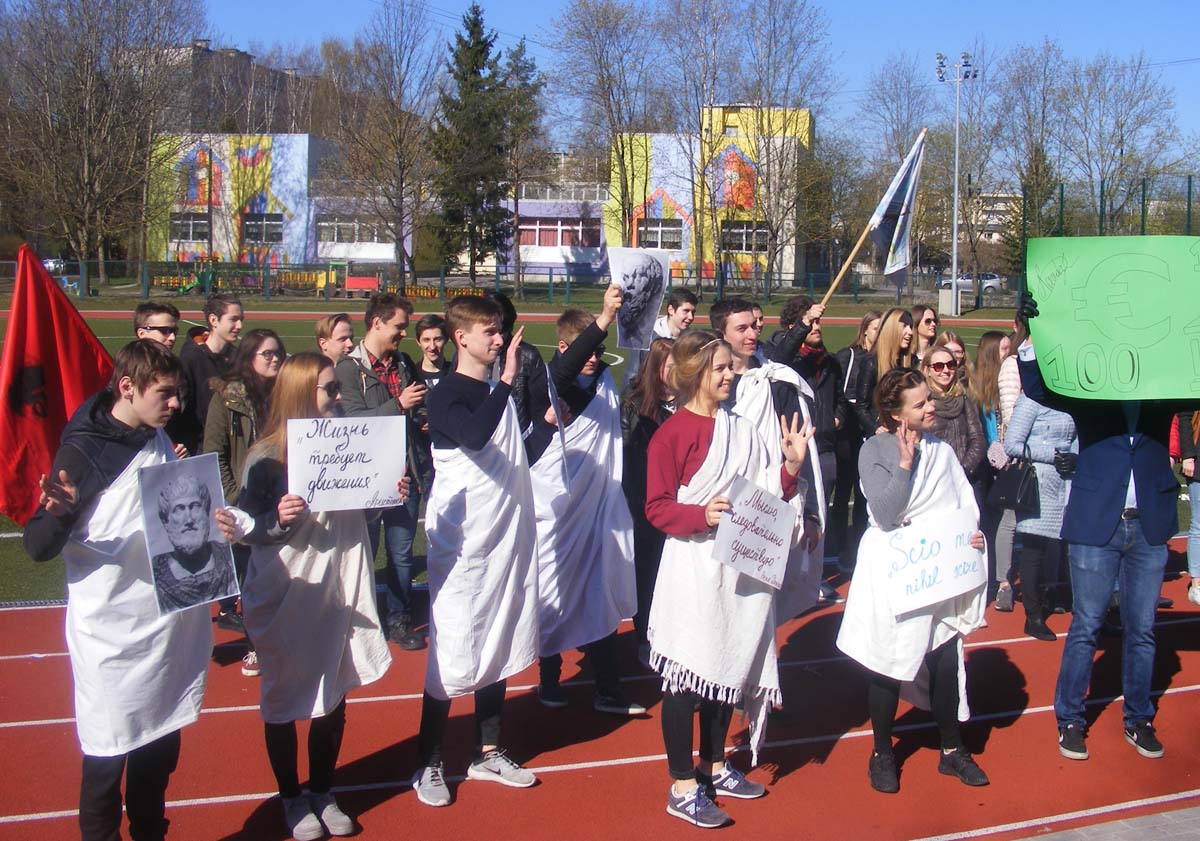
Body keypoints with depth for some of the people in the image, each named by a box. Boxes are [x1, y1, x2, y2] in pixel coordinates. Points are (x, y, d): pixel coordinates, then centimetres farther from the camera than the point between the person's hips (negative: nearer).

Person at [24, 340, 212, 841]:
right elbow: (38, 548, -17)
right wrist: (59, 512, -36)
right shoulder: (82, 451, -13)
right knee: (107, 760, 3)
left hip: (169, 625, 6)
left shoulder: (158, 441, 8)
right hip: (113, 637, -6)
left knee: (160, 752, 15)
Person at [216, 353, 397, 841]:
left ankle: (322, 792, 33)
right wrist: (277, 519, -28)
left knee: (334, 698, 14)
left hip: (341, 594, 5)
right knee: (283, 700, 10)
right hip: (285, 598, -5)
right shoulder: (267, 458, -12)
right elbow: (245, 527, -10)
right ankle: (291, 798, 29)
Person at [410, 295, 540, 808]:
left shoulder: (501, 390, 11)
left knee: (499, 648, 14)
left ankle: (487, 753, 27)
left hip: (508, 536, 7)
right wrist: (508, 380, -32)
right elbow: (475, 435, -33)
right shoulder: (446, 395, -11)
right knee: (452, 656, -2)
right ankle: (429, 762, 14)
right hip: (463, 542, -7)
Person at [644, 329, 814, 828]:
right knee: (687, 673, 0)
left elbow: (767, 494, 11)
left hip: (743, 568, 7)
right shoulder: (672, 434, -9)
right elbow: (657, 508, -12)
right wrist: (702, 515, -26)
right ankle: (682, 788, 10)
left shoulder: (742, 429, 10)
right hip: (694, 567, -7)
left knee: (730, 668, 16)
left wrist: (791, 466, -4)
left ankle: (714, 766, 32)